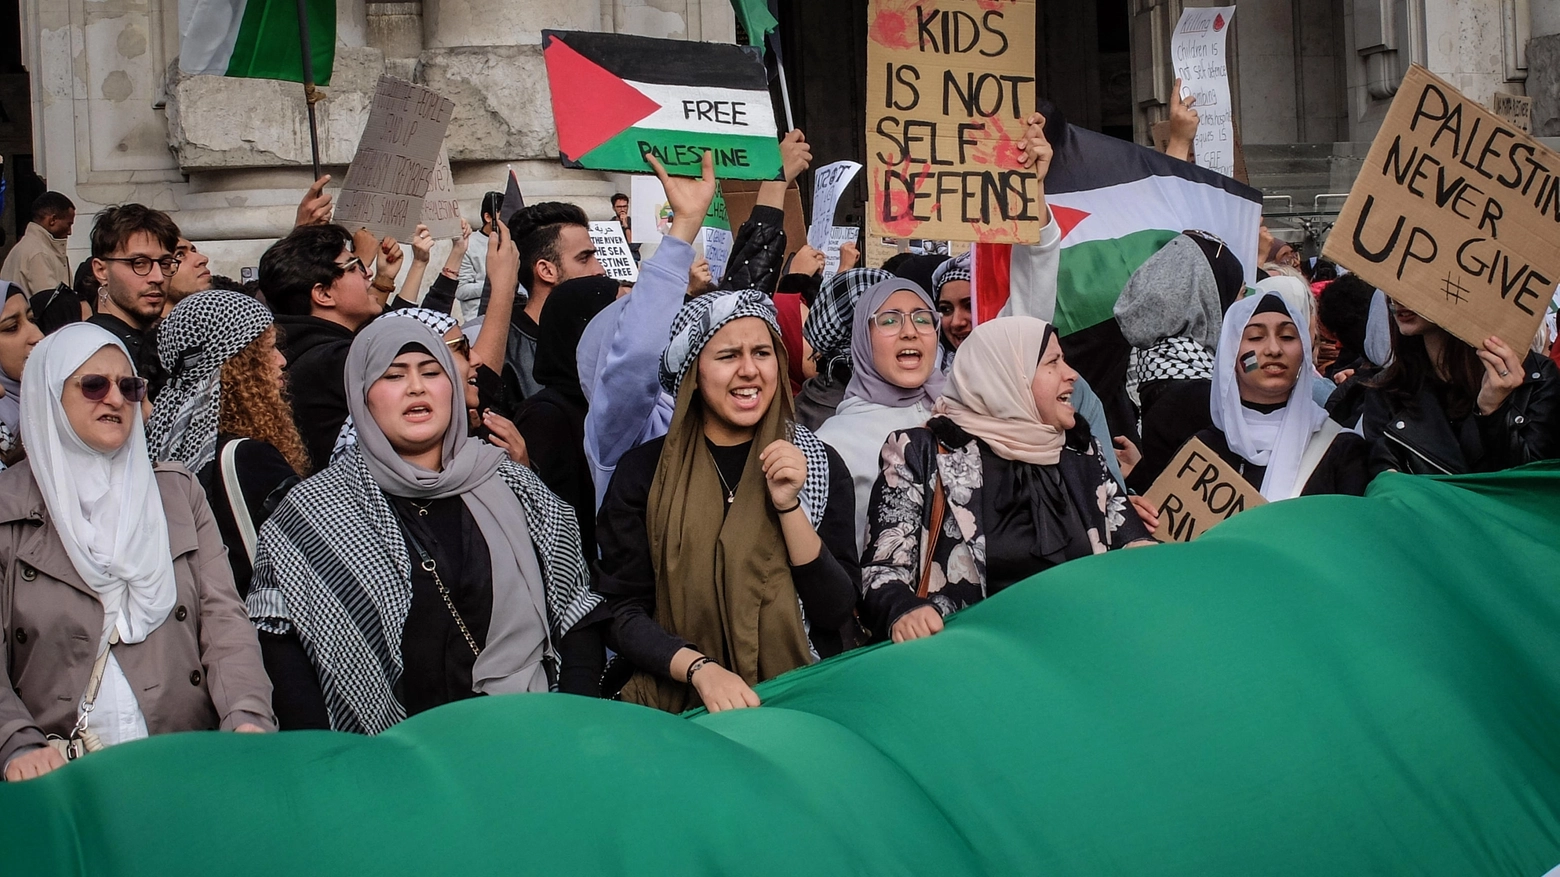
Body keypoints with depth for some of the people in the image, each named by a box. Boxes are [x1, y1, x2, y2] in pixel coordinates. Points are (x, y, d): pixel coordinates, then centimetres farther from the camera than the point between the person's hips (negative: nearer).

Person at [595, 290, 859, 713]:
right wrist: (700, 669, -17)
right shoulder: (643, 472, 4)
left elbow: (837, 612, 1)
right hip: (679, 703, -1)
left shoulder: (819, 464, 7)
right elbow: (623, 612, 1)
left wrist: (789, 505, -12)